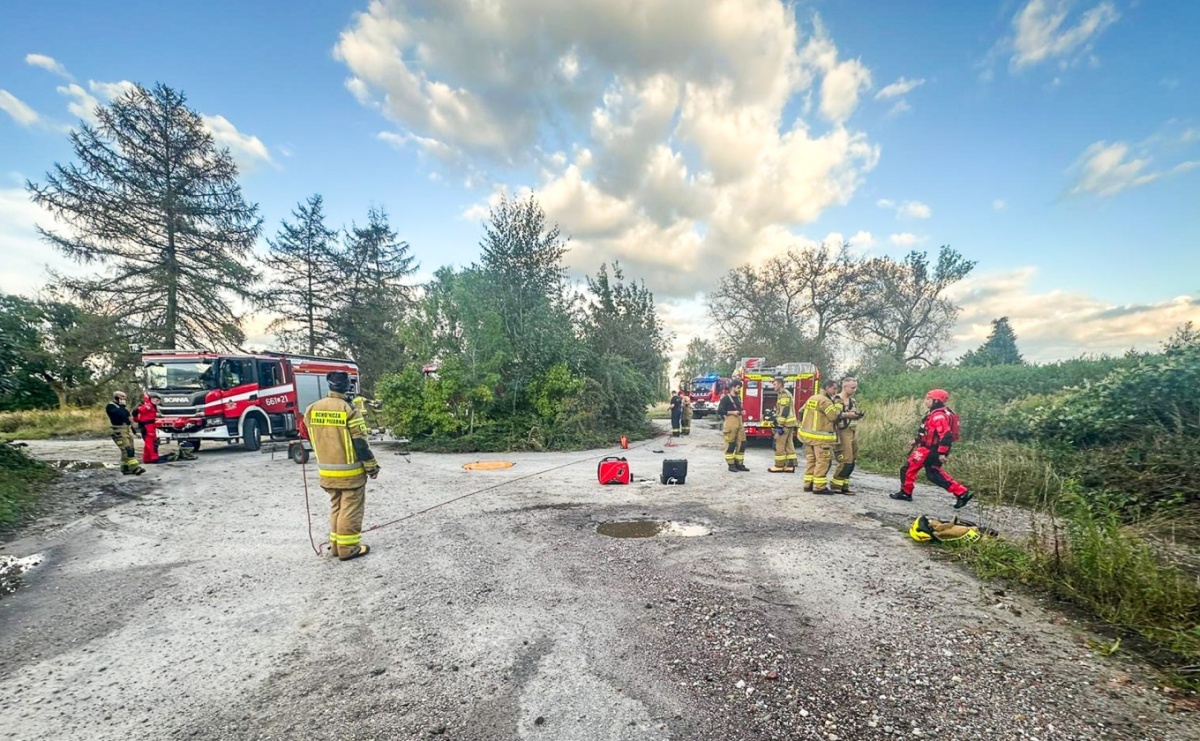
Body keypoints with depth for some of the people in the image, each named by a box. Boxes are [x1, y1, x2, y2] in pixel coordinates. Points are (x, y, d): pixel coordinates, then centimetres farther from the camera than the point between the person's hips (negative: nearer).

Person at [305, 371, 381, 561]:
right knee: (350, 509, 3)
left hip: (326, 470, 6)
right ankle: (348, 548, 9)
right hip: (350, 471, -6)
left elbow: (313, 439, 12)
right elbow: (360, 443, -16)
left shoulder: (312, 409, 2)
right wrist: (372, 466, -6)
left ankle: (335, 544, 26)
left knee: (336, 506, 19)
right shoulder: (349, 410, -17)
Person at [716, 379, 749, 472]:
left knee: (742, 444, 5)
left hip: (739, 423, 8)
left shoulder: (738, 397, 16)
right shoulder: (726, 398, -8)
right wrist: (732, 412, -16)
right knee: (730, 445, -2)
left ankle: (739, 464, 14)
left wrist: (741, 412, 9)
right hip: (730, 423, -8)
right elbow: (719, 411, -14)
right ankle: (731, 465, 6)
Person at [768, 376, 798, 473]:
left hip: (785, 423, -10)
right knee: (789, 444, 9)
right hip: (789, 423, 10)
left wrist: (780, 425, -21)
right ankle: (790, 465, 12)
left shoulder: (783, 394, -15)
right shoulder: (784, 394, 18)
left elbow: (784, 411, -21)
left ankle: (779, 466, 1)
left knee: (779, 444, -4)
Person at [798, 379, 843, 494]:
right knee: (822, 461, -4)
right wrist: (838, 404, -6)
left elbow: (801, 412, 19)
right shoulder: (825, 400, -14)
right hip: (821, 437, -9)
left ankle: (808, 484, 17)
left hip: (807, 434, 9)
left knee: (811, 460, 13)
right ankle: (819, 487, -3)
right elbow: (834, 416, -17)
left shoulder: (811, 398, 14)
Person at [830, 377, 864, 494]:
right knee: (846, 461, -10)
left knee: (851, 461, 9)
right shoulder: (837, 400, -11)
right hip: (843, 433, -8)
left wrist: (858, 415, 2)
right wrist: (846, 415, -23)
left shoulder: (853, 401, 16)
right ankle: (835, 484, 3)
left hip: (853, 433, 9)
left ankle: (843, 485, 17)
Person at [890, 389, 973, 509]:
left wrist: (942, 453, -27)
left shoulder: (938, 416, -21)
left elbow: (946, 435, -27)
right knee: (934, 474, 18)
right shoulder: (936, 414, 12)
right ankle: (962, 493, 18)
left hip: (929, 450, -10)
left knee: (908, 468, 1)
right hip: (930, 448, 10)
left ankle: (905, 493, 13)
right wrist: (918, 441, 20)